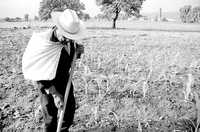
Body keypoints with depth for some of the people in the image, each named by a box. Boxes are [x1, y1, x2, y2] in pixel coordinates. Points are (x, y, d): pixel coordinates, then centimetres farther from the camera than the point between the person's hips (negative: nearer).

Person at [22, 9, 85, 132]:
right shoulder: (43, 43, -30)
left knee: (70, 108, 17)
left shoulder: (69, 38, -13)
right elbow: (39, 75, -23)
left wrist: (79, 49, -14)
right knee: (51, 115, 4)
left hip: (65, 78, 6)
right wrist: (55, 94, -27)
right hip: (48, 82, -6)